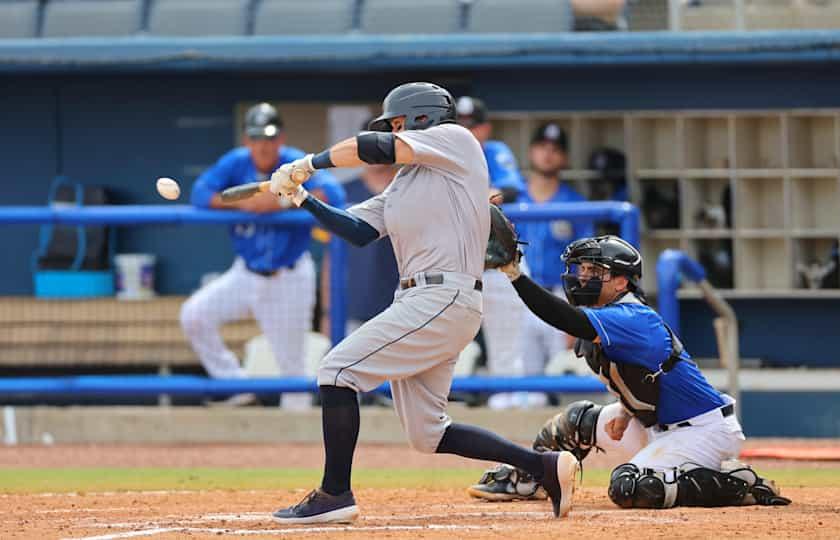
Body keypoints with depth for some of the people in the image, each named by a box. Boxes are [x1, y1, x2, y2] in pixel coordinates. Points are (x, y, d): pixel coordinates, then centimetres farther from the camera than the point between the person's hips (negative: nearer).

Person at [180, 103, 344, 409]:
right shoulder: (235, 163, -4)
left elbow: (333, 194, -30)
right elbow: (200, 194, -13)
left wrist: (280, 202, -35)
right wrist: (242, 203, -27)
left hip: (289, 280, -4)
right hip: (245, 276, 4)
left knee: (292, 364, 0)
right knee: (194, 315, -8)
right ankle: (237, 386, 4)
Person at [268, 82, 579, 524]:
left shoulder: (454, 139, -1)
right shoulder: (405, 181, 24)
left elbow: (375, 148, -11)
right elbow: (358, 231, 17)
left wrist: (309, 163, -1)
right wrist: (303, 199, 8)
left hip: (443, 300, -10)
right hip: (420, 302, 10)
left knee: (337, 370, -13)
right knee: (426, 434, 10)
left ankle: (335, 495, -12)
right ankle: (543, 466, 13)